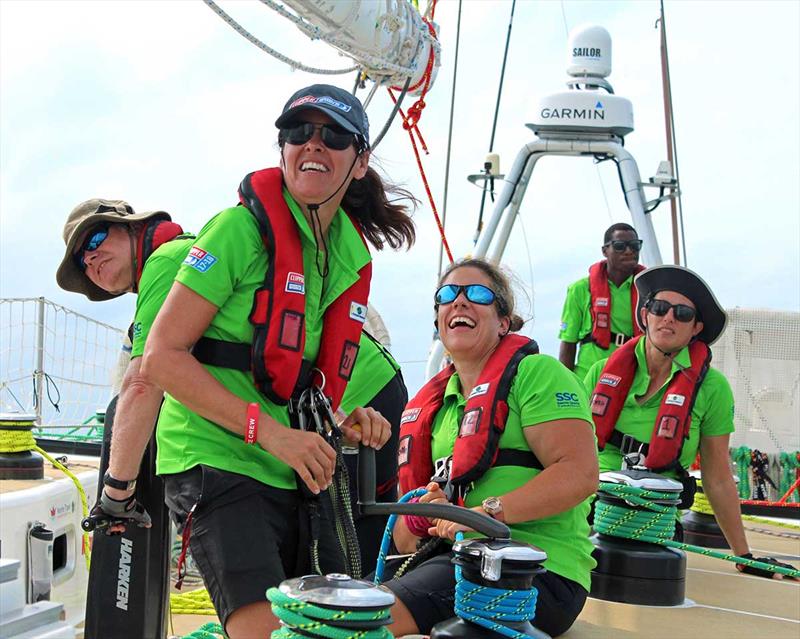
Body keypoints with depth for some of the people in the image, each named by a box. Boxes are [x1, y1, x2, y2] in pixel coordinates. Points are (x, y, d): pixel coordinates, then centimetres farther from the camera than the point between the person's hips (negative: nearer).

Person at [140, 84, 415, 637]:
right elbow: (162, 357, -15)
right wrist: (270, 431, -21)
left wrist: (343, 421, 4)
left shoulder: (350, 254, 11)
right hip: (218, 463, -7)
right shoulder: (242, 228, -11)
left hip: (296, 475, 8)